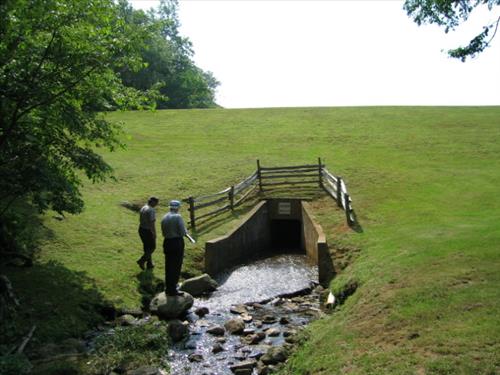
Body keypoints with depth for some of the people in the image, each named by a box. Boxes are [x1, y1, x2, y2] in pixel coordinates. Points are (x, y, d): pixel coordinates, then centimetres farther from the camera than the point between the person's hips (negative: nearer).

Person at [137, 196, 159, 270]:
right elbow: (152, 223, -23)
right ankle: (142, 261, -1)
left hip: (141, 230, 9)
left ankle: (149, 264, 25)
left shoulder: (143, 208, 8)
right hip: (148, 231, -9)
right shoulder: (151, 210, -20)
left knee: (147, 247, 17)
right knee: (152, 247, 7)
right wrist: (154, 233, -18)